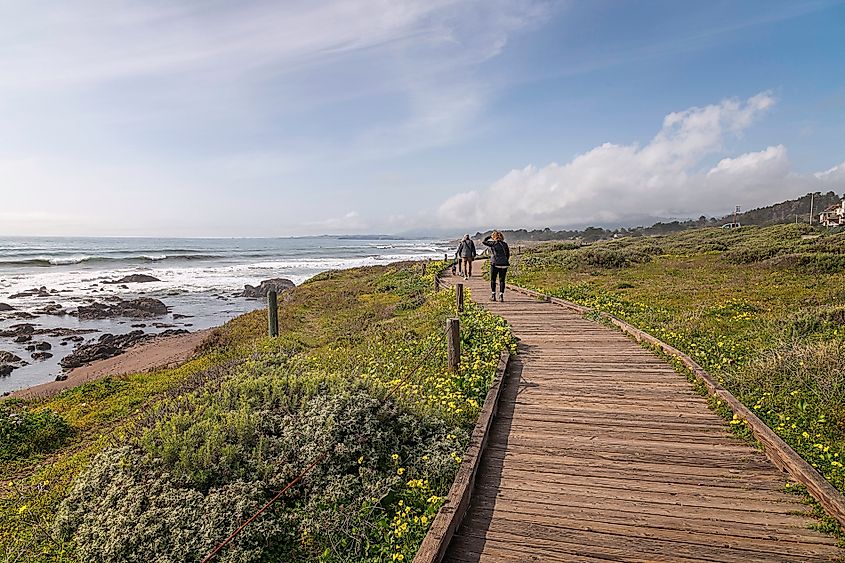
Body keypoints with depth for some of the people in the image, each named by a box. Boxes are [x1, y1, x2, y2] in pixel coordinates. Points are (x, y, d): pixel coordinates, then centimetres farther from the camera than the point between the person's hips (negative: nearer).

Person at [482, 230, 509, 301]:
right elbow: (508, 254, 10)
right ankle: (501, 295, 3)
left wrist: (490, 236, 15)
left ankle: (493, 295, 10)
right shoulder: (505, 244, 5)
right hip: (504, 265, 3)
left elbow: (483, 241, 8)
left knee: (493, 280, 11)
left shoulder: (493, 243, -5)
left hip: (495, 264, -3)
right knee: (502, 280, 7)